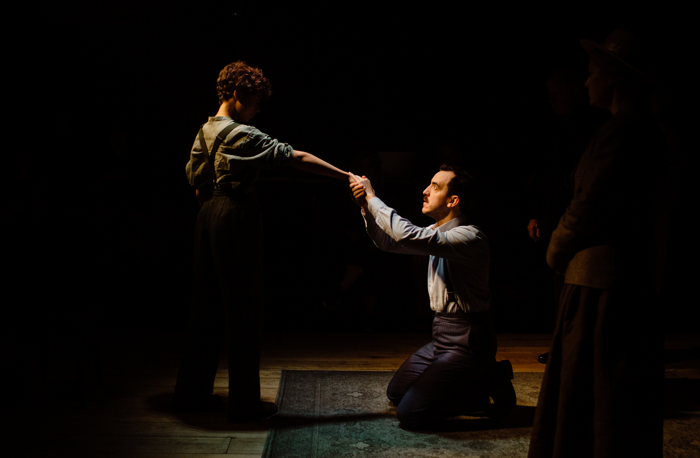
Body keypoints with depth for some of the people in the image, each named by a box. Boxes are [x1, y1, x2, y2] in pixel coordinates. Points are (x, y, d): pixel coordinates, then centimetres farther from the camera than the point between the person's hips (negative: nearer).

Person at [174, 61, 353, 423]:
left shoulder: (205, 131, 13)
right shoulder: (241, 134, -13)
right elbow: (296, 158, -17)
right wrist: (347, 177, -17)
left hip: (208, 216, 9)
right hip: (237, 217, -9)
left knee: (207, 305, 14)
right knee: (243, 309, -2)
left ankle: (192, 393, 23)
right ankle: (245, 403, 5)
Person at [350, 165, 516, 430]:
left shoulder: (469, 237, -22)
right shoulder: (436, 232, 8)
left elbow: (409, 236, -34)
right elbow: (389, 243, 16)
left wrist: (373, 199, -23)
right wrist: (366, 207, 1)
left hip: (465, 341, -9)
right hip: (442, 336, 10)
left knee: (410, 414, -13)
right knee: (396, 394, 17)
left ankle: (488, 383, 1)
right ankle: (478, 383, 14)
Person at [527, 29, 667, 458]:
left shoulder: (622, 129, -16)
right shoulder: (645, 129, 14)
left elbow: (590, 205, -19)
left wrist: (557, 250, -2)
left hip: (604, 285, -10)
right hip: (634, 278, 10)